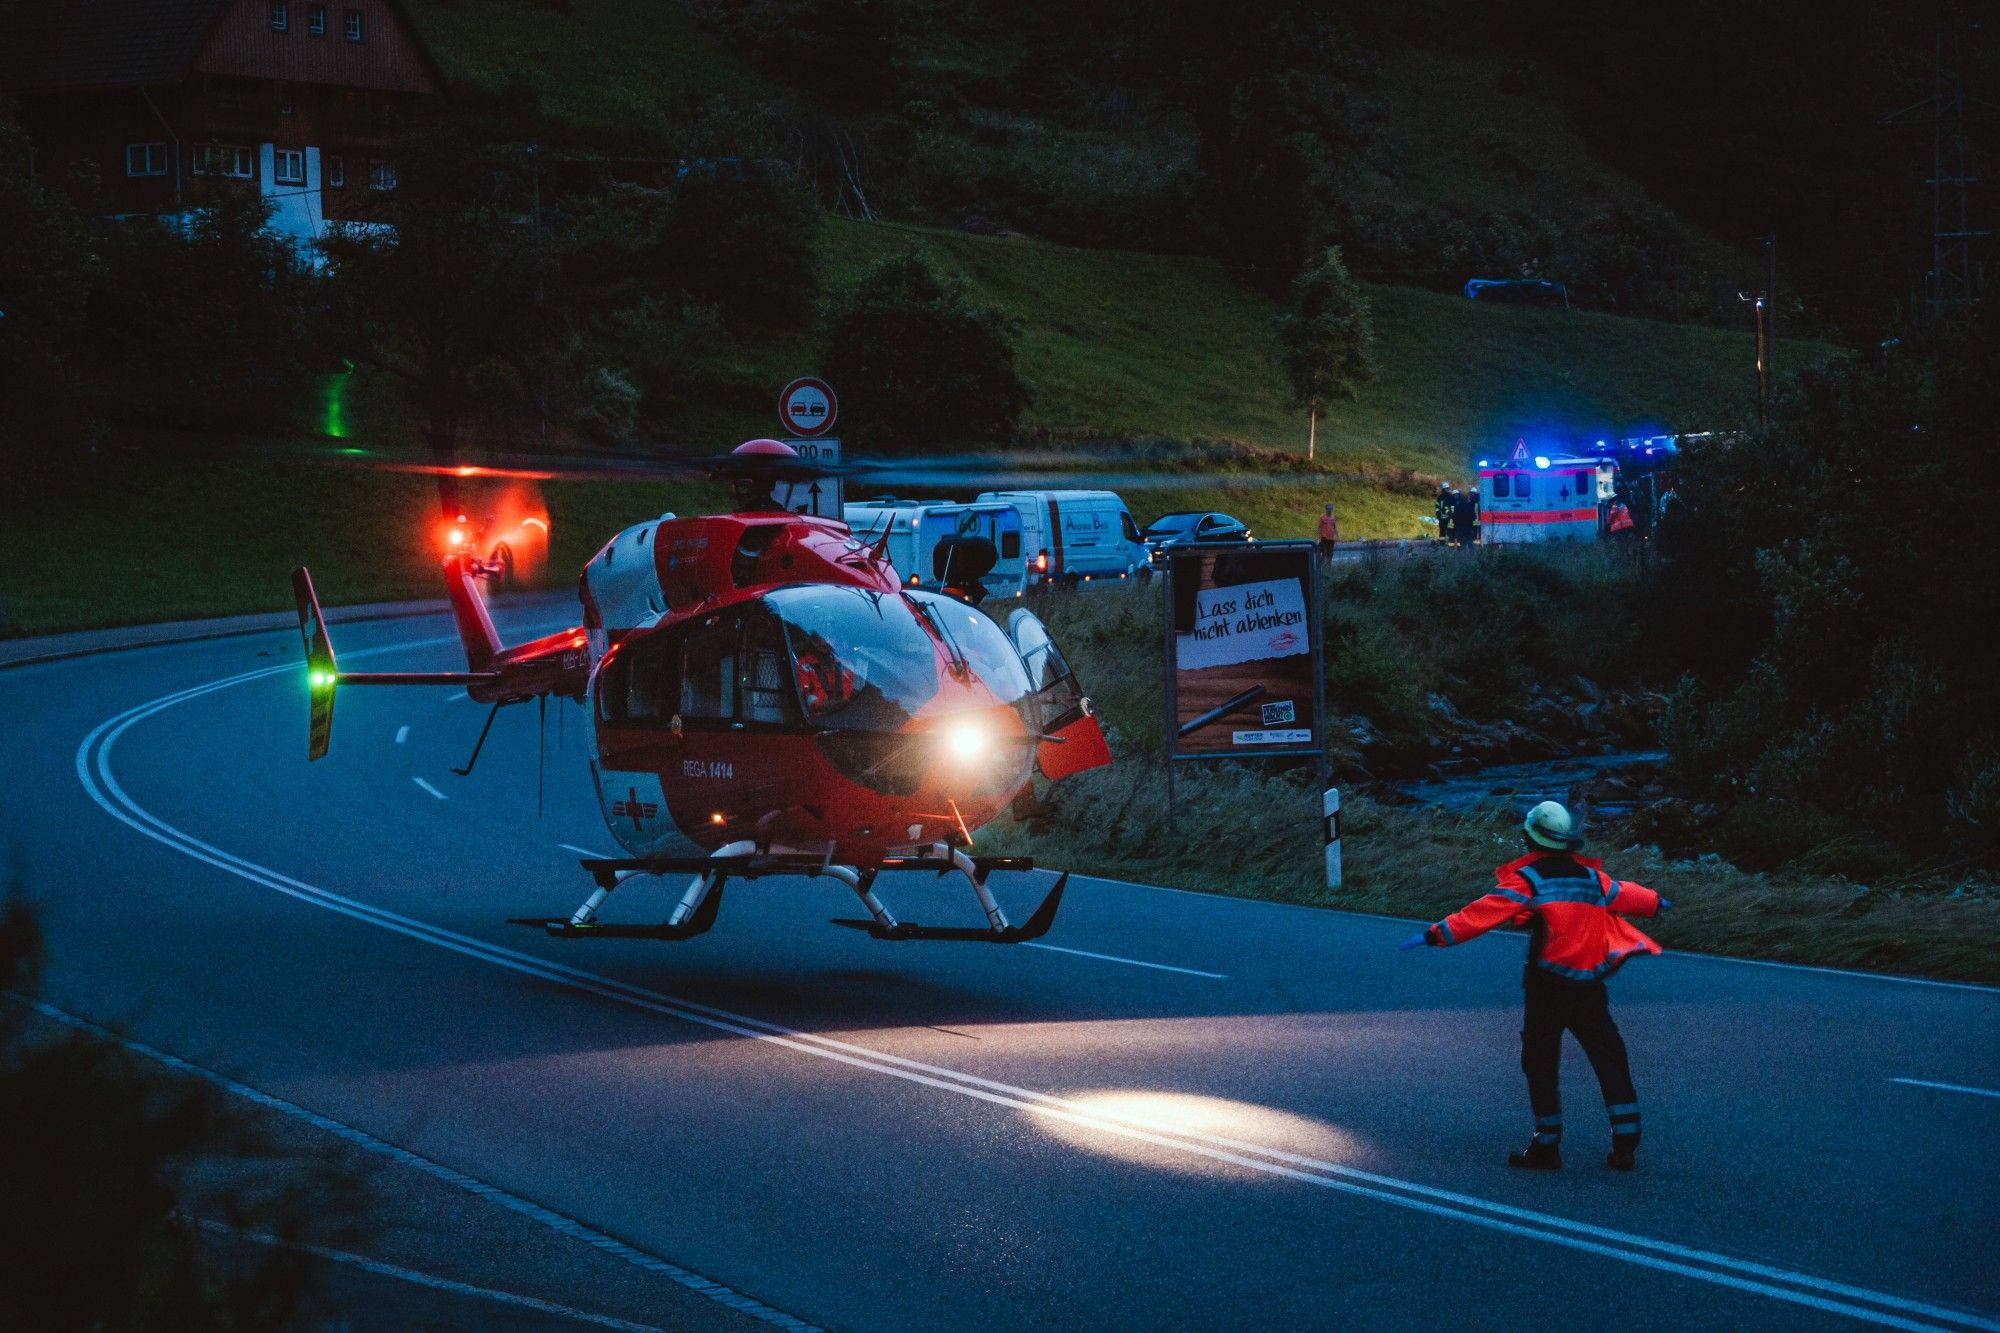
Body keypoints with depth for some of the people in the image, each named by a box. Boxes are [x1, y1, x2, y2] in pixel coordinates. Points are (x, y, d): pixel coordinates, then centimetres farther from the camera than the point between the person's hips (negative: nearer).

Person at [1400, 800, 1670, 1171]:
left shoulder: (1526, 877, -5)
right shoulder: (1590, 875, 12)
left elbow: (1484, 913, -15)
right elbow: (1624, 895, 30)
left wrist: (1436, 935, -16)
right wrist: (1656, 902, 52)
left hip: (1548, 986, -5)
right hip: (1590, 985, 5)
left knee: (1541, 1064, 4)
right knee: (1609, 1059, 8)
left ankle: (1547, 1147, 4)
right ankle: (1625, 1144, 3)